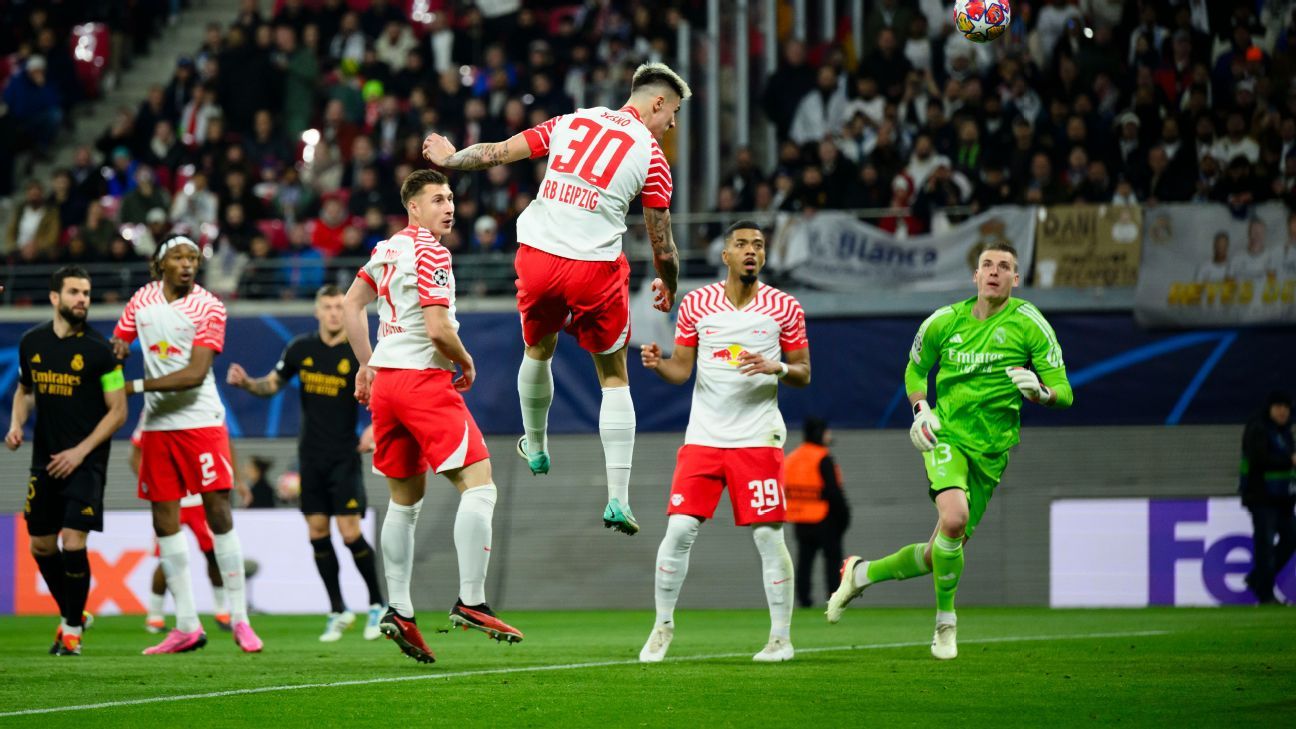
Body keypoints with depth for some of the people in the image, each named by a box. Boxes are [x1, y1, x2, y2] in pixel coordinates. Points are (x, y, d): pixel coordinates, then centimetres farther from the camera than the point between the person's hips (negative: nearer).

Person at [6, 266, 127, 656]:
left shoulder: (98, 349, -10)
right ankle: (71, 614, 30)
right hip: (45, 461, 5)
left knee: (74, 543, -13)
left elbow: (118, 411, -7)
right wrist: (16, 424, 2)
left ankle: (73, 630, 4)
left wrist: (80, 452, -13)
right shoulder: (32, 342, 4)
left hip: (85, 462, -5)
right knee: (41, 546, 9)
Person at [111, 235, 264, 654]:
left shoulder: (208, 307, -7)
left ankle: (239, 620, -2)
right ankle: (186, 626, 7)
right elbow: (117, 345, 21)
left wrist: (137, 387, -17)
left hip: (201, 421, -5)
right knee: (164, 521, 3)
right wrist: (117, 349, -4)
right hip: (157, 426, 5)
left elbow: (195, 374, -15)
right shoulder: (141, 301, 8)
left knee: (219, 513, -7)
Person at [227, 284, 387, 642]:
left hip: (344, 457, -4)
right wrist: (246, 383, -7)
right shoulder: (301, 348, 3)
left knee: (350, 532, -11)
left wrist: (373, 429, -31)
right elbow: (272, 384, 13)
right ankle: (338, 612, 14)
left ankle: (377, 605, 6)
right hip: (311, 457, 4)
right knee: (318, 533, 3)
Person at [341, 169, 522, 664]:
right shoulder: (430, 252, -11)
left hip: (385, 381, 9)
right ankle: (471, 602, -15)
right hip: (424, 380, -9)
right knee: (479, 486, -9)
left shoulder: (387, 250, 15)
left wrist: (366, 364, 25)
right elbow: (438, 330, -18)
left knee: (405, 499, 16)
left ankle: (398, 611, 13)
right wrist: (467, 364, -1)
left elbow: (350, 305, 22)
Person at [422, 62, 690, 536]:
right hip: (595, 266, -3)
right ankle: (617, 499, 3)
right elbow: (662, 246, 2)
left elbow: (497, 153, 12)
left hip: (537, 255, 3)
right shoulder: (650, 154, 0)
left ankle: (535, 447, 51)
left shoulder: (571, 122, 9)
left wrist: (450, 159, 31)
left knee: (538, 350, 30)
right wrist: (668, 288, 21)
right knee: (614, 378, 10)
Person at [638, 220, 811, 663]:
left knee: (768, 535, -5)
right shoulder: (696, 304, 5)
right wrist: (657, 363, -13)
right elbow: (681, 371, 8)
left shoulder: (784, 308, 1)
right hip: (703, 437, 1)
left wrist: (775, 368, -15)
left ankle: (781, 637, 5)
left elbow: (804, 374, 6)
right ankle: (663, 627, 8)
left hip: (758, 438, -1)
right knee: (679, 529, -7)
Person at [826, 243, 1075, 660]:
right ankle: (945, 621, -10)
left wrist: (1039, 390, -27)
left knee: (942, 555, 6)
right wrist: (920, 409, 0)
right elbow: (916, 368, 19)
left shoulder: (1029, 324, -4)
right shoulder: (945, 321, 1)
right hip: (945, 435, -1)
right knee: (954, 517, -30)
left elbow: (1063, 393, -4)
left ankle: (862, 573, 33)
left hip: (990, 451, 1)